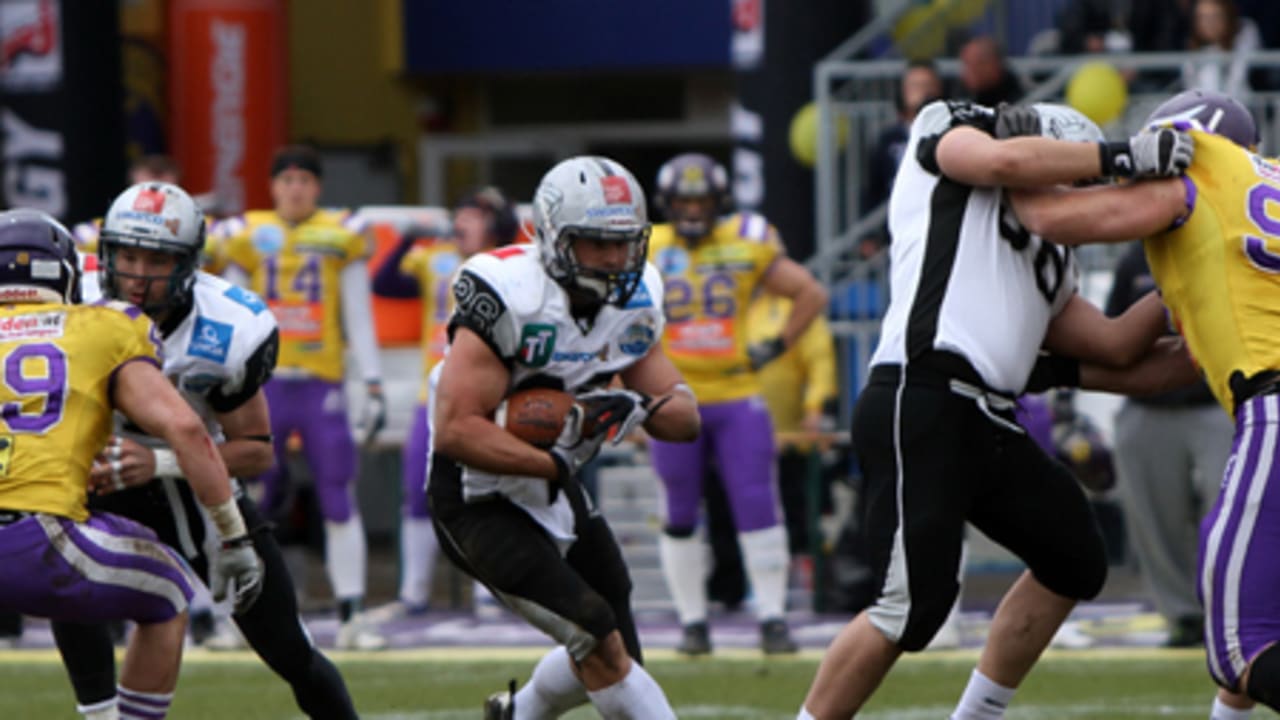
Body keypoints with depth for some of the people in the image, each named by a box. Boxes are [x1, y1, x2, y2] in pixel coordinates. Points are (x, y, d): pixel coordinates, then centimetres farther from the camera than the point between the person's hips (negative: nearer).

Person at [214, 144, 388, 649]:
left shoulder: (341, 238, 6)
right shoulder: (247, 237, 8)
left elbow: (359, 321, 8)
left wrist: (373, 386, 2)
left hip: (322, 385, 0)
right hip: (263, 383, 1)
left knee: (340, 504, -3)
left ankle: (351, 617, 0)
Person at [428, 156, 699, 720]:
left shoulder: (633, 301, -1)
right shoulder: (509, 299, -25)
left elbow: (684, 417, 2)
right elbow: (455, 430, -30)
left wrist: (641, 407, -20)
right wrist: (553, 465, -30)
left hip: (553, 488, 8)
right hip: (479, 499, -8)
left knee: (608, 660, 15)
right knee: (601, 644, -19)